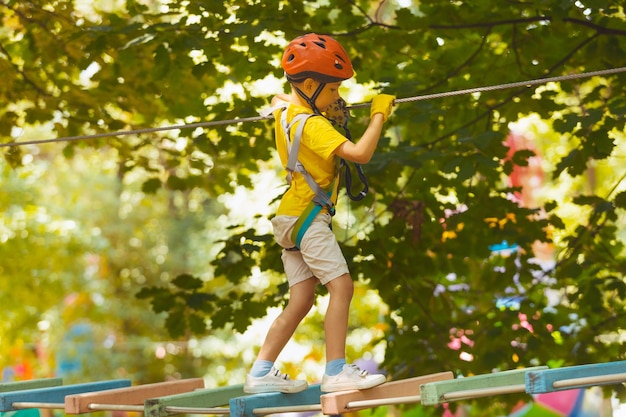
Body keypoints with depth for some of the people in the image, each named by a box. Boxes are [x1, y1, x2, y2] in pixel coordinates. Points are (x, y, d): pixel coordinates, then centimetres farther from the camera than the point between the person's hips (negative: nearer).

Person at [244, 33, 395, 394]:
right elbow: (360, 153, -27)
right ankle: (336, 371, -17)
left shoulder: (285, 110, 9)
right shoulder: (313, 125, -18)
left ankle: (262, 372, 10)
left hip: (291, 220, 10)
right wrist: (379, 114, -15)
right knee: (342, 286, -13)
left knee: (301, 302, 9)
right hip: (309, 218, -10)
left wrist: (320, 105, 24)